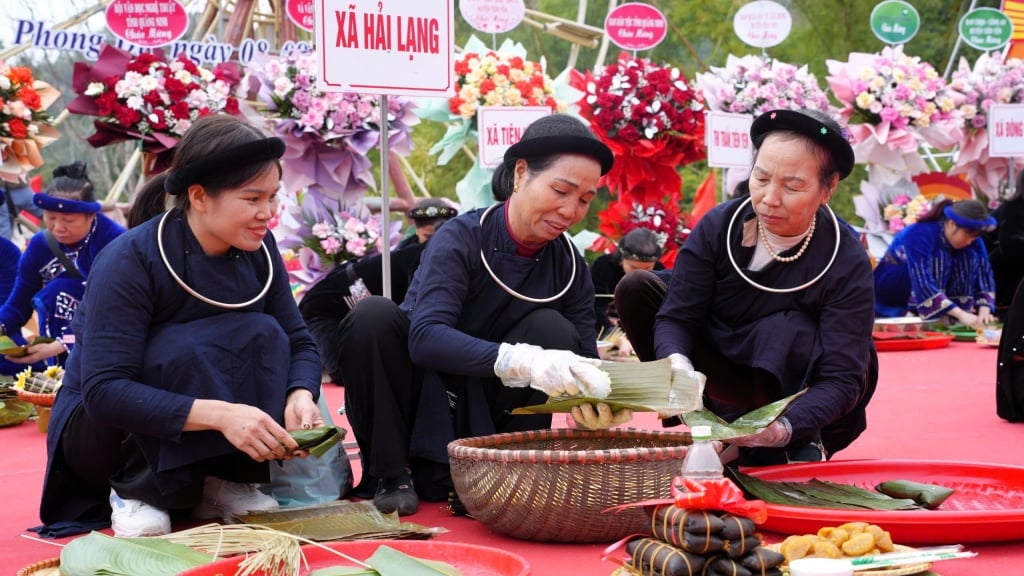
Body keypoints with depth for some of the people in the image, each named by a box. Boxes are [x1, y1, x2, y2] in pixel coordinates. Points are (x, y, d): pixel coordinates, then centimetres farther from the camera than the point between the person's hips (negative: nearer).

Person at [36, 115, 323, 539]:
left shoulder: (257, 249, -8)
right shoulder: (130, 260, -25)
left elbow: (297, 342, -5)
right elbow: (103, 391, -33)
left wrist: (300, 396, -30)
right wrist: (218, 414, -45)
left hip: (192, 446, 5)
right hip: (99, 431, -5)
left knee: (264, 335, -21)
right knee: (183, 348, -33)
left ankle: (226, 481, -14)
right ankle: (136, 490, -17)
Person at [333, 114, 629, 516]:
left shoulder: (569, 266, -5)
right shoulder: (461, 238, -18)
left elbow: (583, 358, -9)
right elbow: (424, 336, -33)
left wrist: (596, 399, -35)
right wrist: (517, 360, -49)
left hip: (488, 418, 3)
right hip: (422, 404, -3)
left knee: (553, 330, -19)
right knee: (374, 315, -28)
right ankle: (391, 476, -16)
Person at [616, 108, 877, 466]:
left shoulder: (849, 265, -19)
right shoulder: (719, 226, -12)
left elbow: (841, 380, -24)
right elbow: (677, 316, -14)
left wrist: (783, 429, -44)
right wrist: (678, 364, -39)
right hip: (727, 392, 4)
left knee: (787, 330, -34)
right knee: (636, 289, -14)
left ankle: (799, 447, -18)